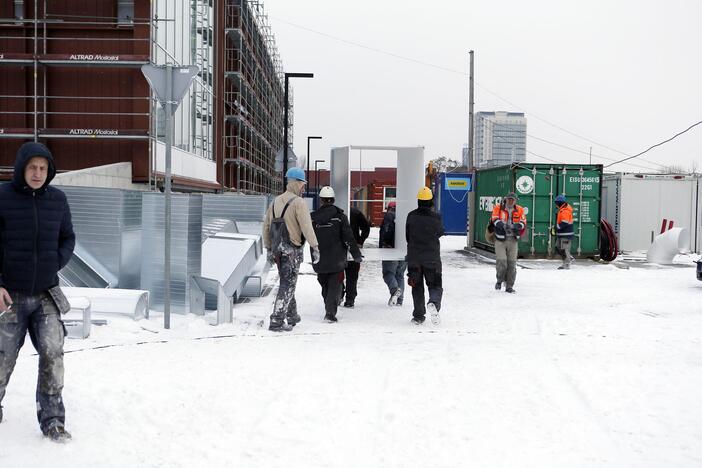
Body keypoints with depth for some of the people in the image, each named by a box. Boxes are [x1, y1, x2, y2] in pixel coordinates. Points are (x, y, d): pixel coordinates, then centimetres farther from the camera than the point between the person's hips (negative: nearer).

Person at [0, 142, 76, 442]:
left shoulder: (57, 199, 2)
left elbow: (67, 237, 15)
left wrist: (57, 262, -2)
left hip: (47, 295, 2)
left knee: (53, 354, -7)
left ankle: (52, 418, 3)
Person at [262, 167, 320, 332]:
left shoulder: (275, 201, 11)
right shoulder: (298, 202, -12)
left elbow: (266, 226, 15)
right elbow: (306, 227, -20)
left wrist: (268, 248, 21)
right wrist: (315, 248, -18)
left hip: (277, 249, 7)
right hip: (292, 249, -7)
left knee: (286, 282, 20)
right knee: (288, 285, -2)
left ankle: (292, 315, 30)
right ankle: (277, 321, -5)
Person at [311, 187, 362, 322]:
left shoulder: (313, 217, 0)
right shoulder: (340, 216, -7)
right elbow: (349, 237, -8)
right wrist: (356, 255, 0)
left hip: (319, 260, 3)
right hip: (337, 260, -3)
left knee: (325, 286, 17)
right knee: (335, 285, 0)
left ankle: (329, 309, 26)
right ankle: (330, 312, -12)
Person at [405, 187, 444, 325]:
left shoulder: (411, 216, -4)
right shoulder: (436, 217, -9)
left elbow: (407, 236, 5)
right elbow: (441, 232, 8)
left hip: (414, 258, 1)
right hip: (432, 259, -1)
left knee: (417, 287, 11)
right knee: (435, 286, 8)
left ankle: (418, 316, 9)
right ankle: (433, 303, -22)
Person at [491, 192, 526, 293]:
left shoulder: (520, 210, 7)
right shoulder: (498, 208, 1)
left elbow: (523, 223, -3)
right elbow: (495, 220, -12)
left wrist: (514, 226, -23)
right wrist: (503, 225, -31)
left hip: (513, 240, 2)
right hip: (500, 239, -2)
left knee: (512, 263, 3)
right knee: (502, 261, -11)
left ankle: (509, 286, 13)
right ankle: (500, 280, 14)